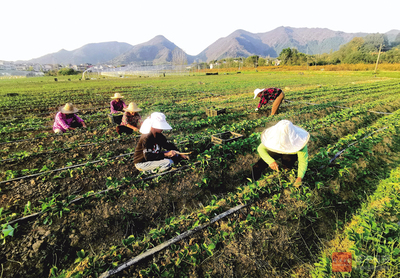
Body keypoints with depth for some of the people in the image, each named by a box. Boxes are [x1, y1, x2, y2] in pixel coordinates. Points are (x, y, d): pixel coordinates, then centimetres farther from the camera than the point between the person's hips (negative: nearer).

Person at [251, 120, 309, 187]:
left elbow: (303, 161, -32)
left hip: (293, 154, 1)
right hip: (278, 151, -1)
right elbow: (261, 148, -32)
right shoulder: (275, 135, -35)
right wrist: (270, 161, -48)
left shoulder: (299, 140, -38)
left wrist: (299, 177, -46)